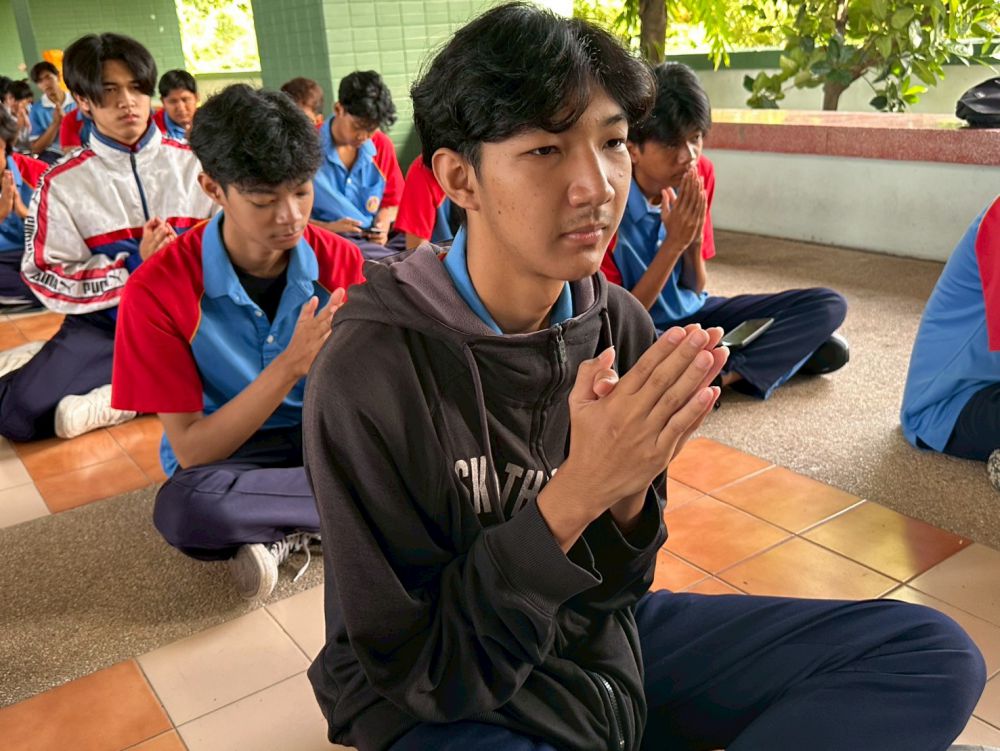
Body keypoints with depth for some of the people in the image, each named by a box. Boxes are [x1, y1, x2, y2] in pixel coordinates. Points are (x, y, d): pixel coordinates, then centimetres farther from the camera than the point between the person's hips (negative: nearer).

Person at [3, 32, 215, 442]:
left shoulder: (192, 162, 4)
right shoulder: (62, 182, 0)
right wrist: (134, 265, -17)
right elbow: (46, 276, -5)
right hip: (105, 320, -1)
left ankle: (108, 402, -19)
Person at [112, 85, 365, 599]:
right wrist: (291, 364, -30)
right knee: (182, 509, -37)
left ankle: (283, 533, -13)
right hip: (226, 456, -2)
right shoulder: (158, 290, -16)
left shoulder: (338, 258, -8)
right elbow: (190, 452, -18)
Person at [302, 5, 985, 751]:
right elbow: (419, 668, -18)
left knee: (934, 654, -2)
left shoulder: (618, 323, -9)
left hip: (603, 641, 6)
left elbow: (611, 589, -1)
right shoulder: (369, 368, -24)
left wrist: (627, 490, -24)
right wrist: (575, 492, -31)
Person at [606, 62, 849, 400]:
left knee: (828, 304, -5)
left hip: (695, 315, 6)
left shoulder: (700, 174, -4)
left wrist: (693, 240, -18)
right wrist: (674, 242, -24)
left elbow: (695, 290, 2)